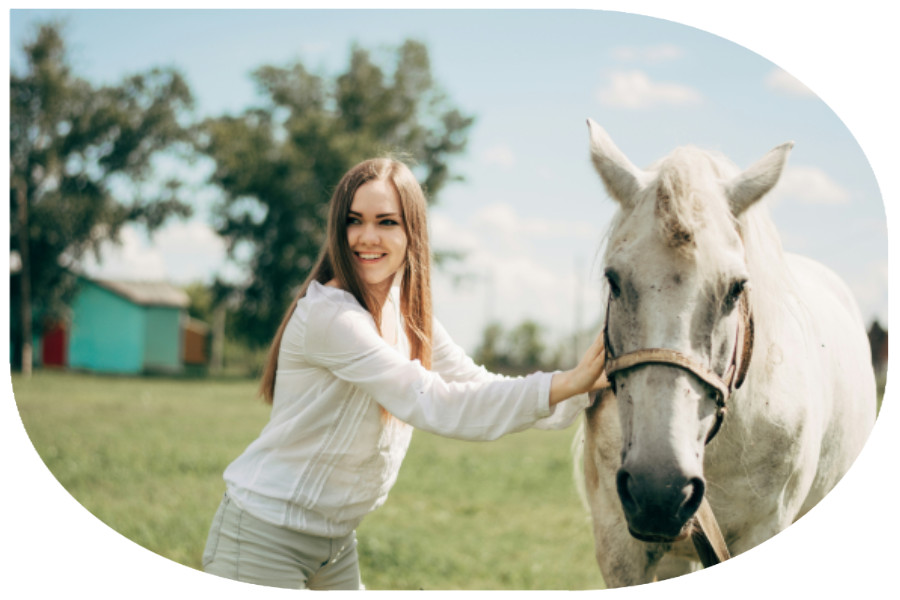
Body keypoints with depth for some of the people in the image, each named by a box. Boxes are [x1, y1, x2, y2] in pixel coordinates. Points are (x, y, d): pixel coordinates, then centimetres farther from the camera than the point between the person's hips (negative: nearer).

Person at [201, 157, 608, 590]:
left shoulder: (406, 312, 5)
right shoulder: (327, 315, -23)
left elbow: (478, 388, 4)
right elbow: (434, 407, -29)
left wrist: (585, 390, -8)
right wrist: (564, 384, -31)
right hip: (264, 538, -8)